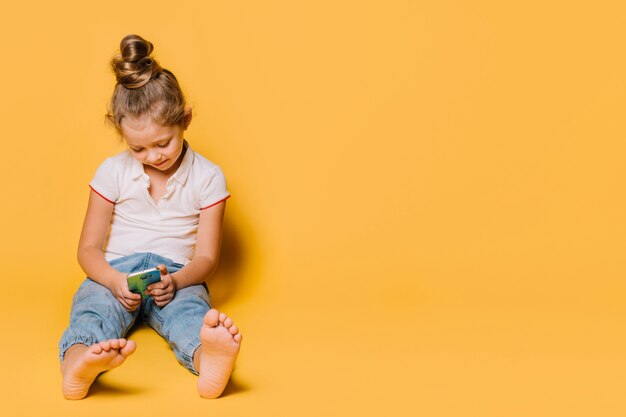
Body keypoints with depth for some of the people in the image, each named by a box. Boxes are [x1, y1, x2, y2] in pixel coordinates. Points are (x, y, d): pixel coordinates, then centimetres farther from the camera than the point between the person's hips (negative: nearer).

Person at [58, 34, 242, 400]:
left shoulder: (207, 177, 2)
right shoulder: (112, 172, 5)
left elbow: (206, 257, 2)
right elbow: (89, 249, 5)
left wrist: (175, 281, -22)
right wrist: (115, 280, -18)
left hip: (177, 276, 0)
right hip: (116, 273, 1)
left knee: (190, 310, -36)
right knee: (94, 305, -35)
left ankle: (207, 358, -72)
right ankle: (78, 364, -70)